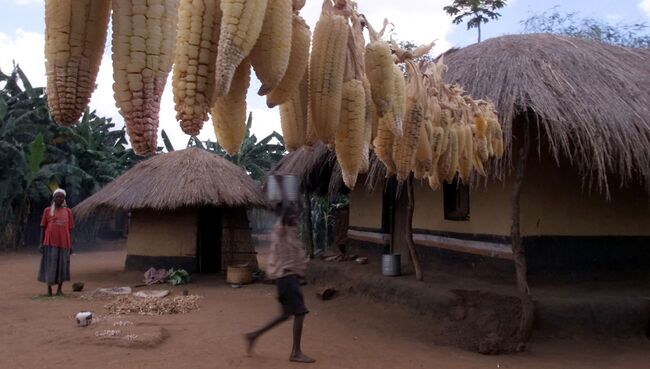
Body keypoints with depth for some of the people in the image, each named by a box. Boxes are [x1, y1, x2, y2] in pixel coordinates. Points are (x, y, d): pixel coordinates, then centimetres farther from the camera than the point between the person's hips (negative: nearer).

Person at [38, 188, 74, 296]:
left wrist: (71, 245, 6)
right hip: (50, 243, -1)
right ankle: (49, 289, 14)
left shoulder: (68, 212, 7)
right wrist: (41, 243, -1)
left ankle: (59, 289, 17)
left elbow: (69, 229, 8)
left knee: (62, 266, 5)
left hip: (63, 243, 1)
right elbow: (43, 227, 5)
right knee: (49, 266, 1)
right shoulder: (47, 210, 4)